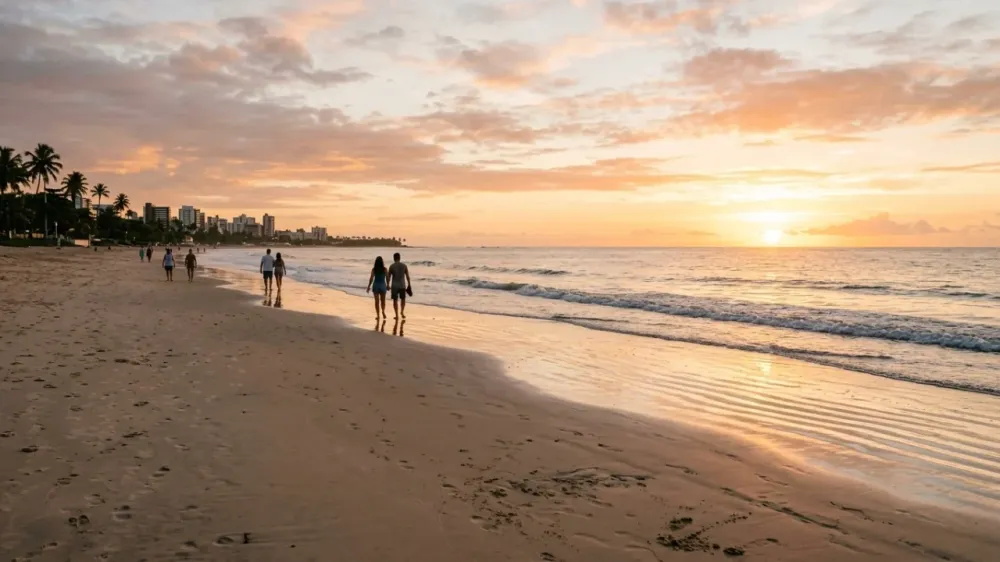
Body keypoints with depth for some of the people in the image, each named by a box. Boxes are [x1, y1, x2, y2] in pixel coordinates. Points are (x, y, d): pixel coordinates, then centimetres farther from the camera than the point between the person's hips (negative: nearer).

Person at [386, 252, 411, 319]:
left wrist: (388, 285, 9)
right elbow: (407, 276, 1)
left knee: (395, 300, 5)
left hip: (394, 286, -1)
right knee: (403, 299, 19)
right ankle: (402, 312, 10)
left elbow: (389, 277, -2)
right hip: (402, 285, 1)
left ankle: (397, 315, 3)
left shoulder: (392, 266, -5)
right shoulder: (404, 265, 0)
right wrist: (409, 285, 8)